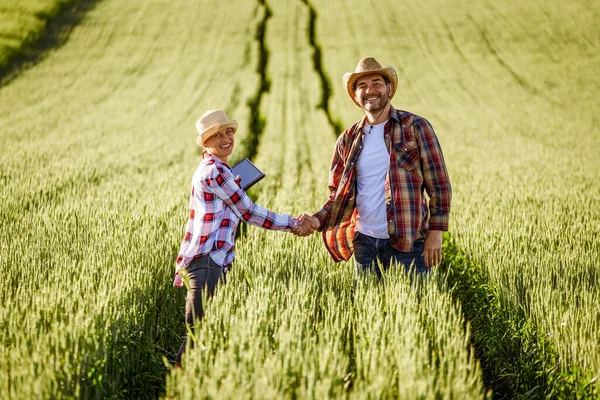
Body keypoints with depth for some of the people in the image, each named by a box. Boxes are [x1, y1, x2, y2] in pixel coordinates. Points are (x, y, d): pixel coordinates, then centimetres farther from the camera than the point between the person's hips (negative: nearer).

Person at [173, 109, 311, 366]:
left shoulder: (210, 168, 20)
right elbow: (249, 213, -7)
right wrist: (293, 224, 0)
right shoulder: (215, 171, -11)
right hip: (207, 261, -10)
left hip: (209, 260, 10)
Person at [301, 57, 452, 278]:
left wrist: (435, 231, -9)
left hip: (407, 241, -4)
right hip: (363, 241, 4)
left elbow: (439, 185, -2)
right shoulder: (348, 139, 9)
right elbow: (340, 194, 12)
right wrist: (318, 221, -6)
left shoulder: (415, 127, -2)